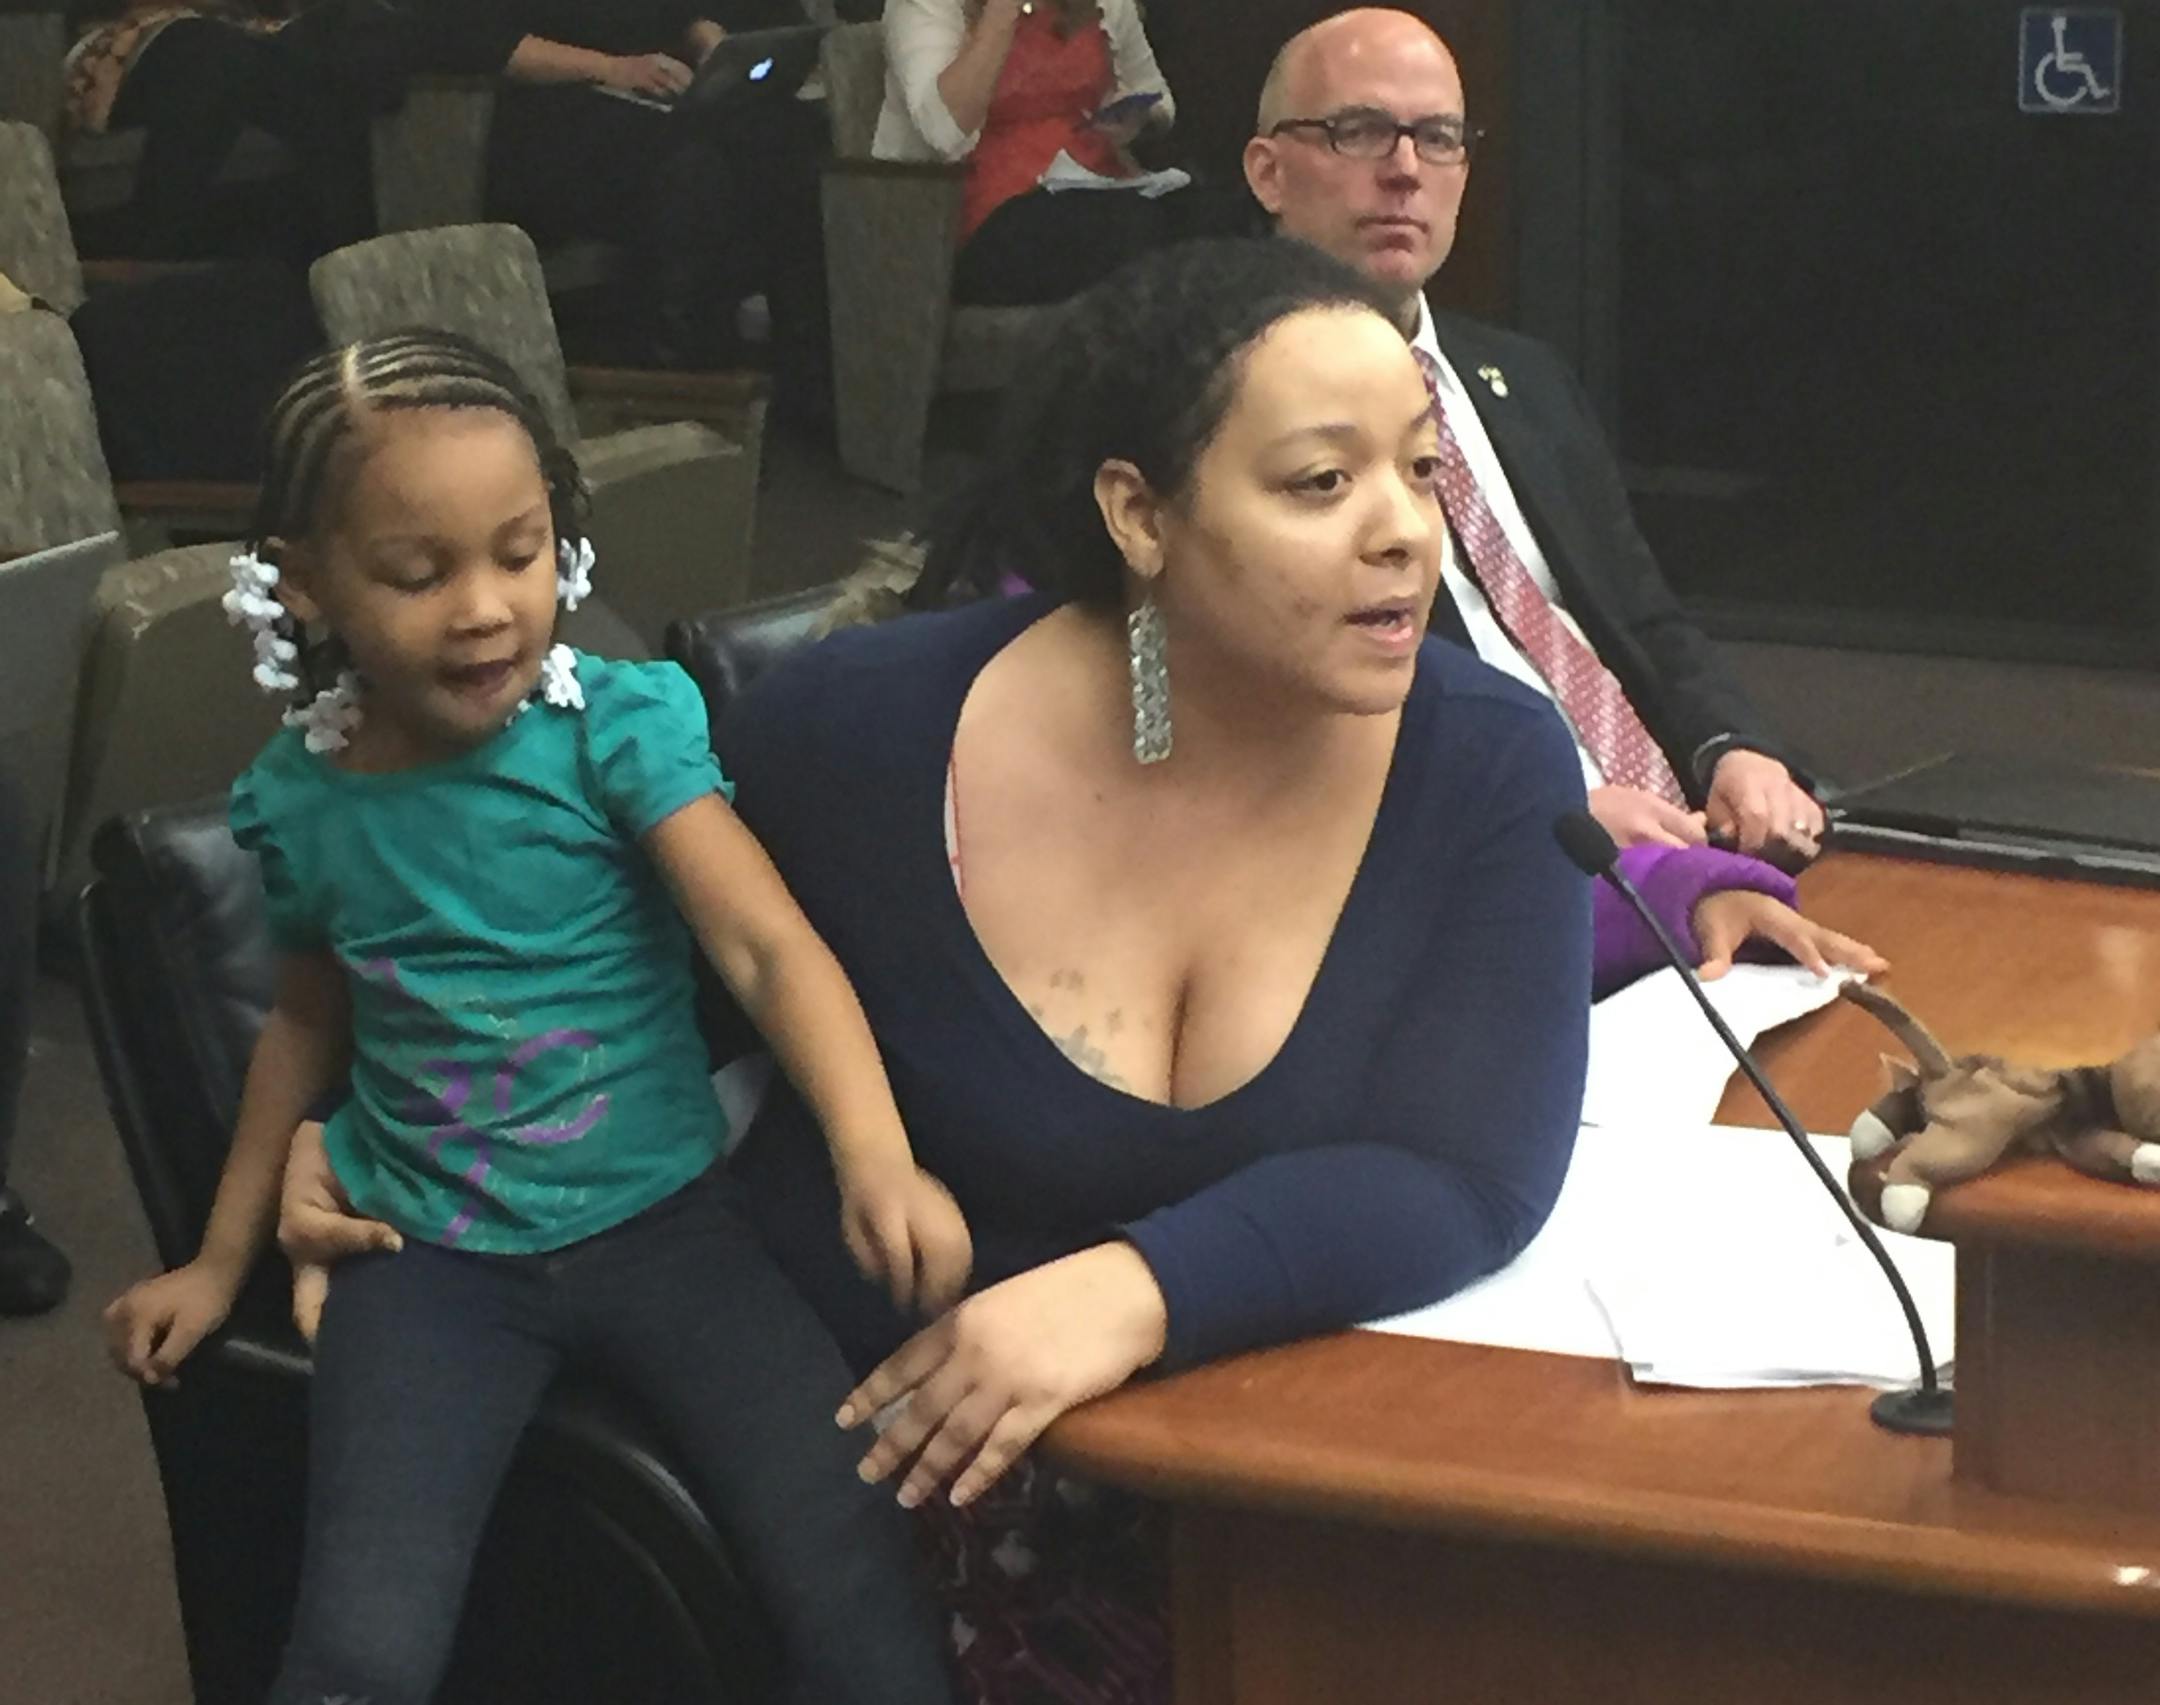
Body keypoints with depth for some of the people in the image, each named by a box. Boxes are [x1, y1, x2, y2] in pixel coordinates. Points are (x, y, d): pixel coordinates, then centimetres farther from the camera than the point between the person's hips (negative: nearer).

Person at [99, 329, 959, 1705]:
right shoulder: (301, 799, 0)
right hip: (431, 1248, 2)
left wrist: (876, 1154, -38)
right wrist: (223, 1258, 24)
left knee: (852, 1569, -19)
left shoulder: (620, 726, -10)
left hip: (661, 1213, -1)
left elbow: (767, 943, -21)